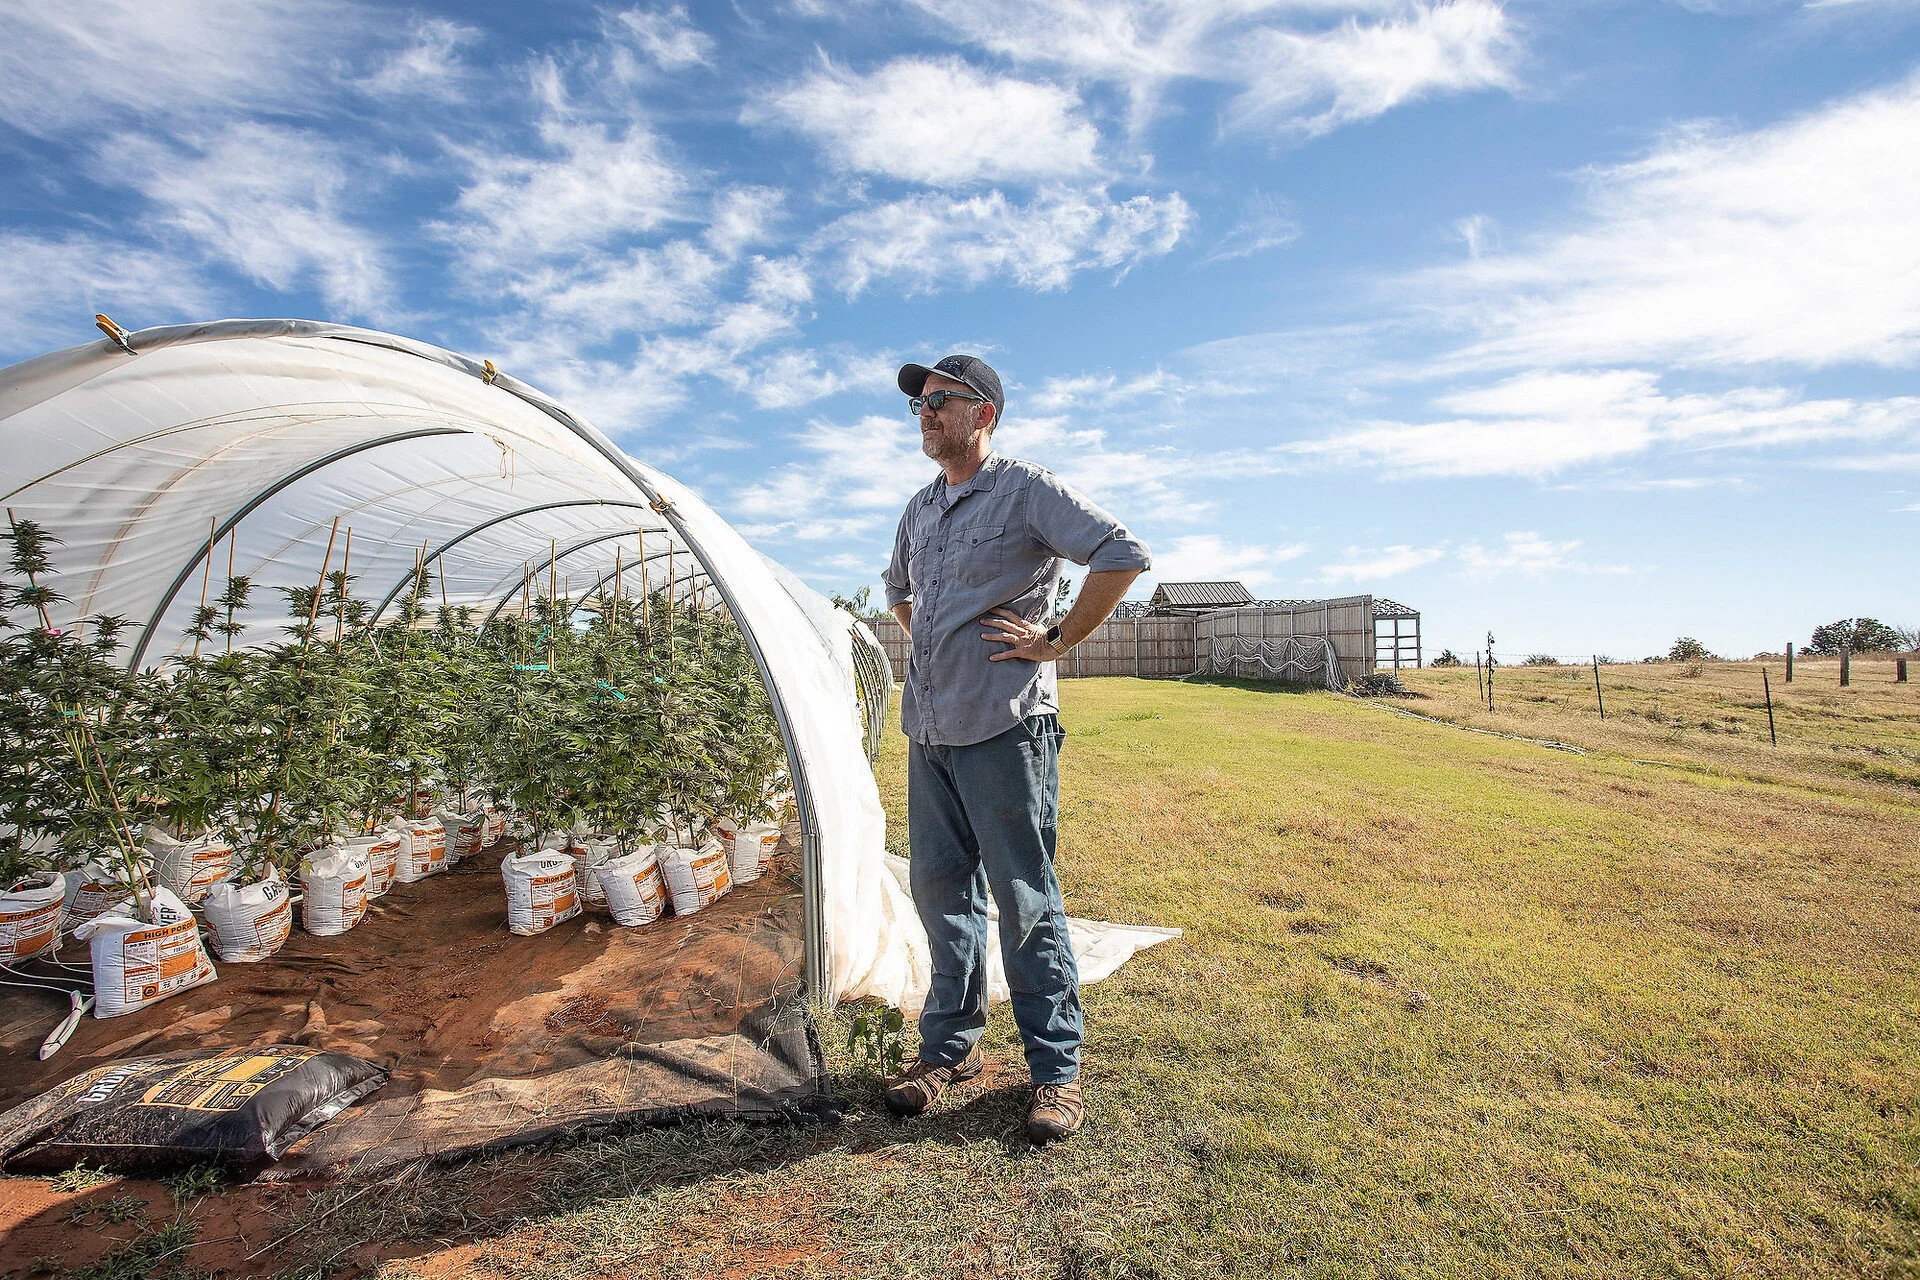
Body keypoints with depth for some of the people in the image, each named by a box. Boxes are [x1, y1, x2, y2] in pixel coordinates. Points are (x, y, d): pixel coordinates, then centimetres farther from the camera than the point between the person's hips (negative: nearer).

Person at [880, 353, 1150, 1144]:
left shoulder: (1026, 489, -6)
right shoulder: (921, 507, 16)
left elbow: (1122, 555, -15)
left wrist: (1057, 640, -14)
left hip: (1002, 728, -7)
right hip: (927, 730, 7)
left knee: (1025, 899, 2)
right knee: (942, 891, 14)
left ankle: (1055, 1068, 18)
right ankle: (950, 1045, 30)